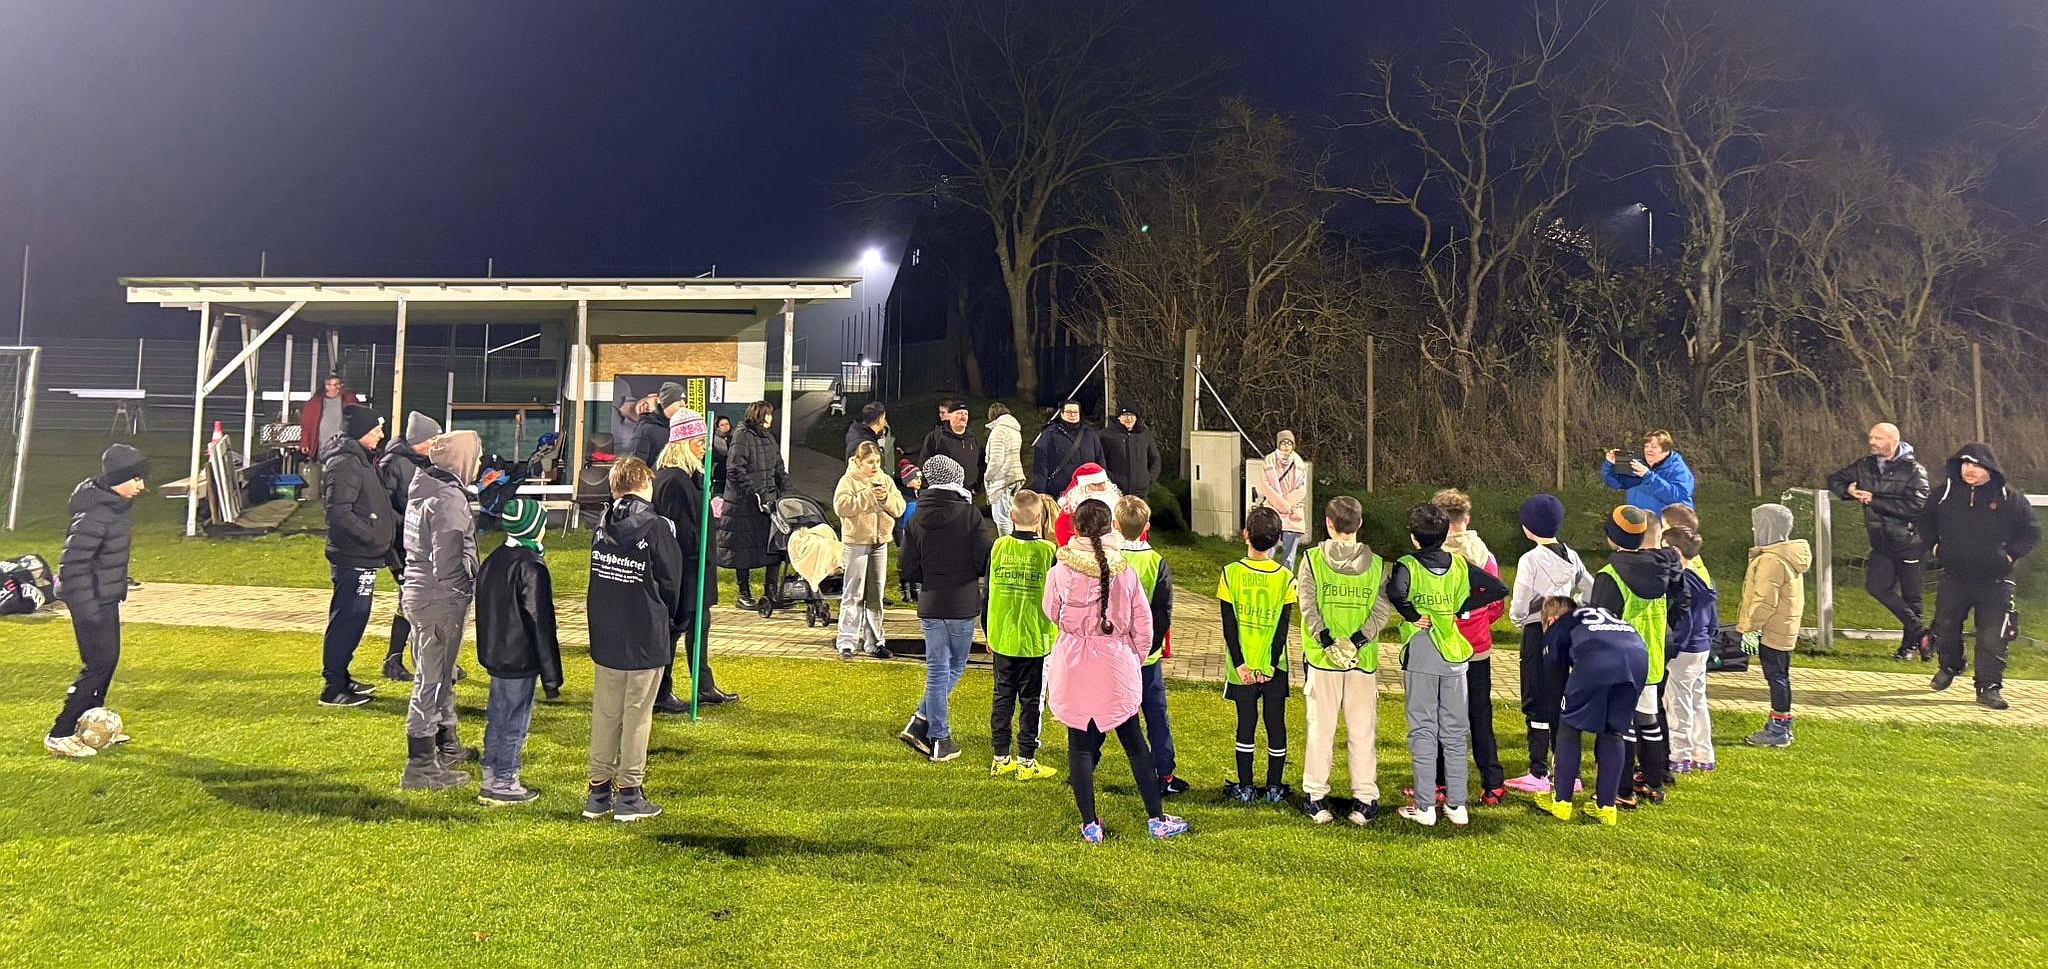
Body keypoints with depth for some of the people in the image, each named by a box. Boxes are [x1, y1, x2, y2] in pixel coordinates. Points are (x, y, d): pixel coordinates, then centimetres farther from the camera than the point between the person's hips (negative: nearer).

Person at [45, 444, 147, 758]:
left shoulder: (119, 502, 4)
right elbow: (73, 563, -25)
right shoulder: (95, 514, -26)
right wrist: (87, 608, -24)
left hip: (108, 595, 10)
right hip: (91, 600, -10)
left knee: (109, 660, 17)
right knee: (98, 665, -5)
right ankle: (60, 735, 5)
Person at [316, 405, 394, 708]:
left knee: (351, 619, 17)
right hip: (353, 558, -11)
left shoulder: (359, 459, 16)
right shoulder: (344, 463, -17)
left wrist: (394, 524, 16)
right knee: (348, 620, -5)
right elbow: (339, 512, -24)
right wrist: (373, 536, -22)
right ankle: (333, 688, 2)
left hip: (362, 557, 11)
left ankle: (340, 677, 27)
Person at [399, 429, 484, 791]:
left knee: (440, 673, 22)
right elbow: (447, 563, -23)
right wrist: (461, 598, -11)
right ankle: (421, 767, 7)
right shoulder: (448, 500, -21)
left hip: (419, 592, 10)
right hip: (439, 601, -10)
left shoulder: (424, 488, 10)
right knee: (432, 679, -1)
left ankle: (447, 746, 38)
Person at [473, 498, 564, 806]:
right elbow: (540, 623, -17)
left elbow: (485, 611, 16)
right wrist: (551, 676, -12)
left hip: (495, 655, 9)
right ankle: (503, 783, 10)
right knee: (515, 722, 2)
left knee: (497, 717, 17)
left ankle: (492, 777, 25)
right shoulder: (531, 568, -19)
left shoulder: (493, 560, 8)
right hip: (521, 660, -9)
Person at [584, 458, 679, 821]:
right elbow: (671, 582, -7)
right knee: (637, 714, 4)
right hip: (646, 639, -5)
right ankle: (629, 793, 11)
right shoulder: (657, 527, -13)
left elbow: (597, 574, 9)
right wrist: (666, 621, 9)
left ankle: (598, 791, 20)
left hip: (605, 637, 5)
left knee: (605, 712, 13)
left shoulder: (602, 526, 3)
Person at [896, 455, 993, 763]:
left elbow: (908, 570, 0)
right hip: (963, 605, -3)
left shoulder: (916, 521, 0)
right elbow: (984, 562, -11)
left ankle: (935, 735, 12)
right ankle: (924, 727, 9)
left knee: (937, 670, 11)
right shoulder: (969, 514, -11)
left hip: (930, 605, 3)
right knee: (954, 667, 13)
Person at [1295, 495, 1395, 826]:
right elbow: (1382, 610, -8)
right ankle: (1365, 801, 13)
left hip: (1322, 659, -1)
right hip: (1364, 660, 1)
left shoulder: (1312, 559, -3)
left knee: (1321, 728, 7)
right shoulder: (1376, 564, 1)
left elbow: (1308, 606, -12)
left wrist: (1328, 641, -15)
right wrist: (1356, 642, -13)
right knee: (1363, 731, 8)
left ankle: (1315, 798, 13)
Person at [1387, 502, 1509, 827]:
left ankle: (1424, 806, 5)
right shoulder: (1459, 564, 4)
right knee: (1455, 731, 10)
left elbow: (1395, 592, -30)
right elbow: (1499, 589, 4)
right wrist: (1460, 608, 6)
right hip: (1454, 654, 3)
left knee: (1423, 730, 3)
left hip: (1420, 656, -3)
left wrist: (1412, 615, -14)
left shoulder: (1407, 565, -9)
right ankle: (1457, 805, 15)